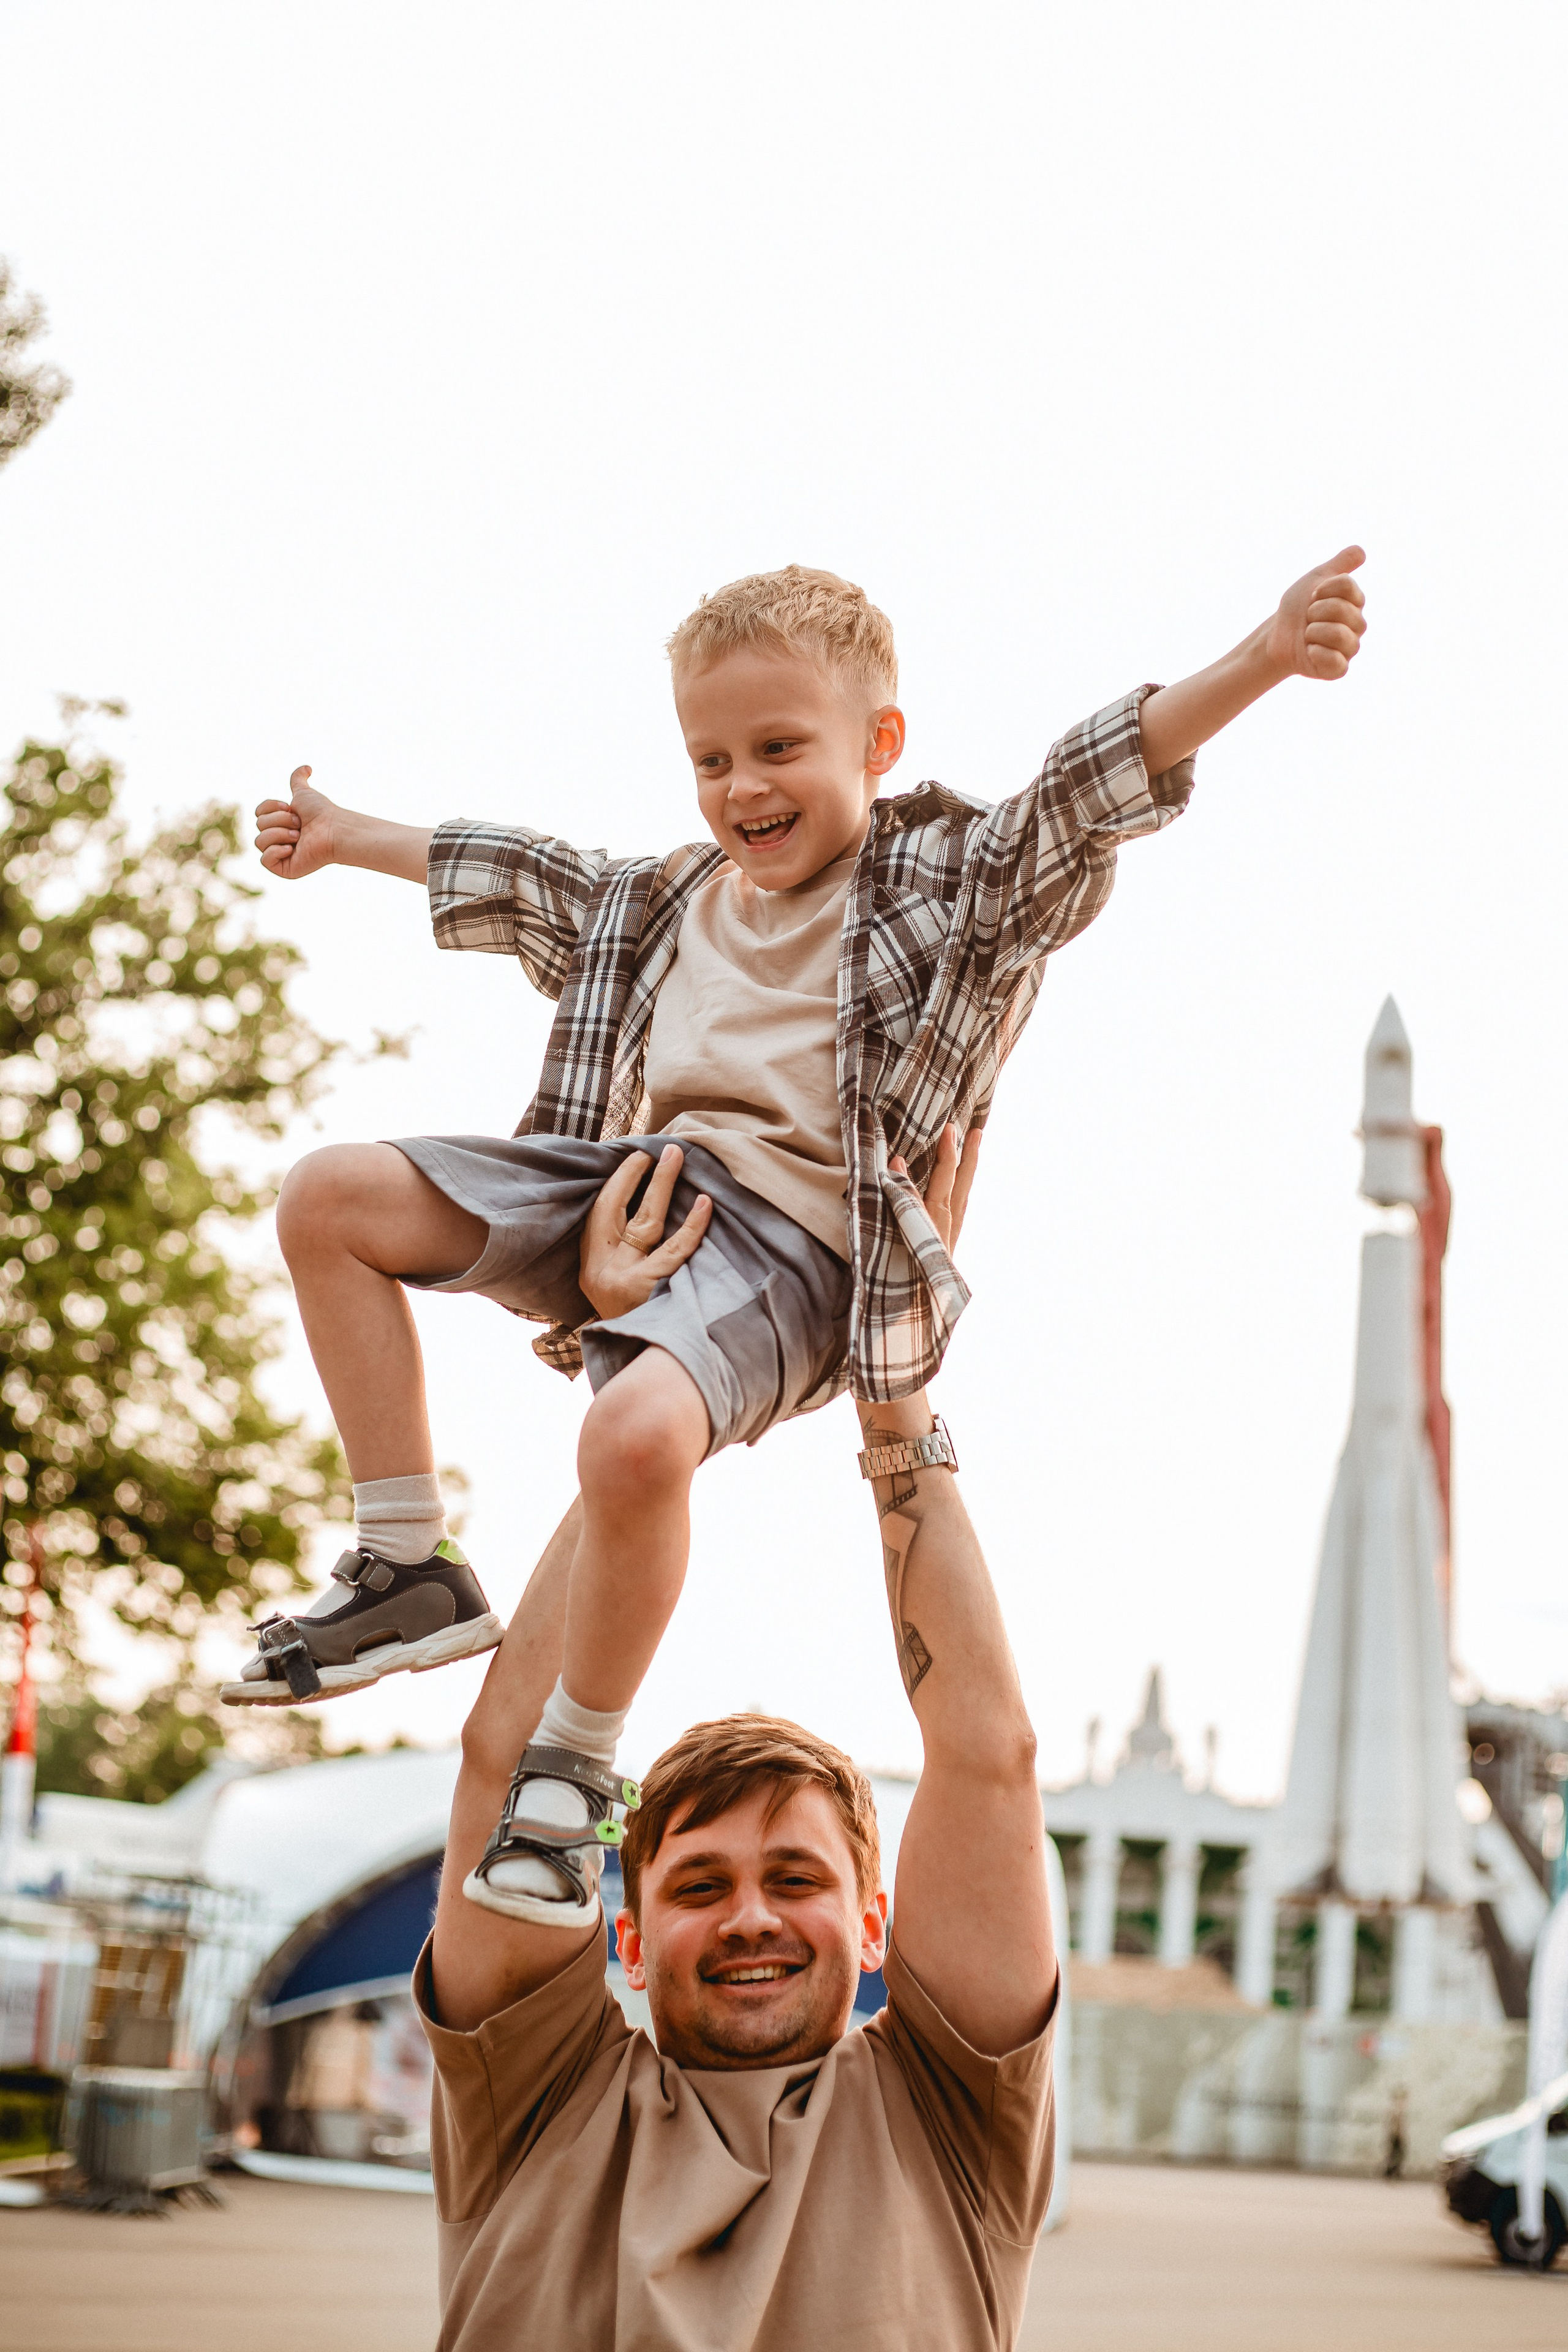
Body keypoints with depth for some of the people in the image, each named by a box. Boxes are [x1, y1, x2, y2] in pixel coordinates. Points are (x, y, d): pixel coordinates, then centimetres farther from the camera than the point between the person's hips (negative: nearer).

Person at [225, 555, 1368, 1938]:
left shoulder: (957, 879, 2)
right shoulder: (665, 902, 22)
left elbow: (1093, 790, -12)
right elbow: (515, 879, 37)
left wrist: (1259, 661, -28)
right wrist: (349, 838, 48)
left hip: (792, 1239, -7)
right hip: (635, 1189, 8)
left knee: (637, 1433, -37)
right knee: (331, 1199, -4)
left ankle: (574, 1769, -12)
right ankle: (408, 1574, 1)